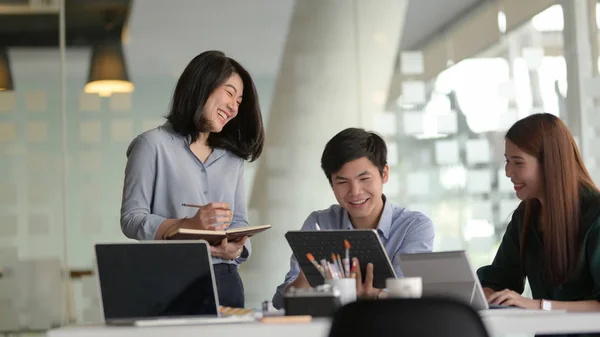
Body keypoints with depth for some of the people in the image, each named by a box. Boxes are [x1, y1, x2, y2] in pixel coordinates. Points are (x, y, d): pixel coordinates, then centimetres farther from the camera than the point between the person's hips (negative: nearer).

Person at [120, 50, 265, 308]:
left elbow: (240, 222, 13)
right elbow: (131, 219, -7)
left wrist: (236, 248, -10)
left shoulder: (232, 156, 15)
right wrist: (188, 225, -22)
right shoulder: (153, 145, -2)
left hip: (225, 282, 5)